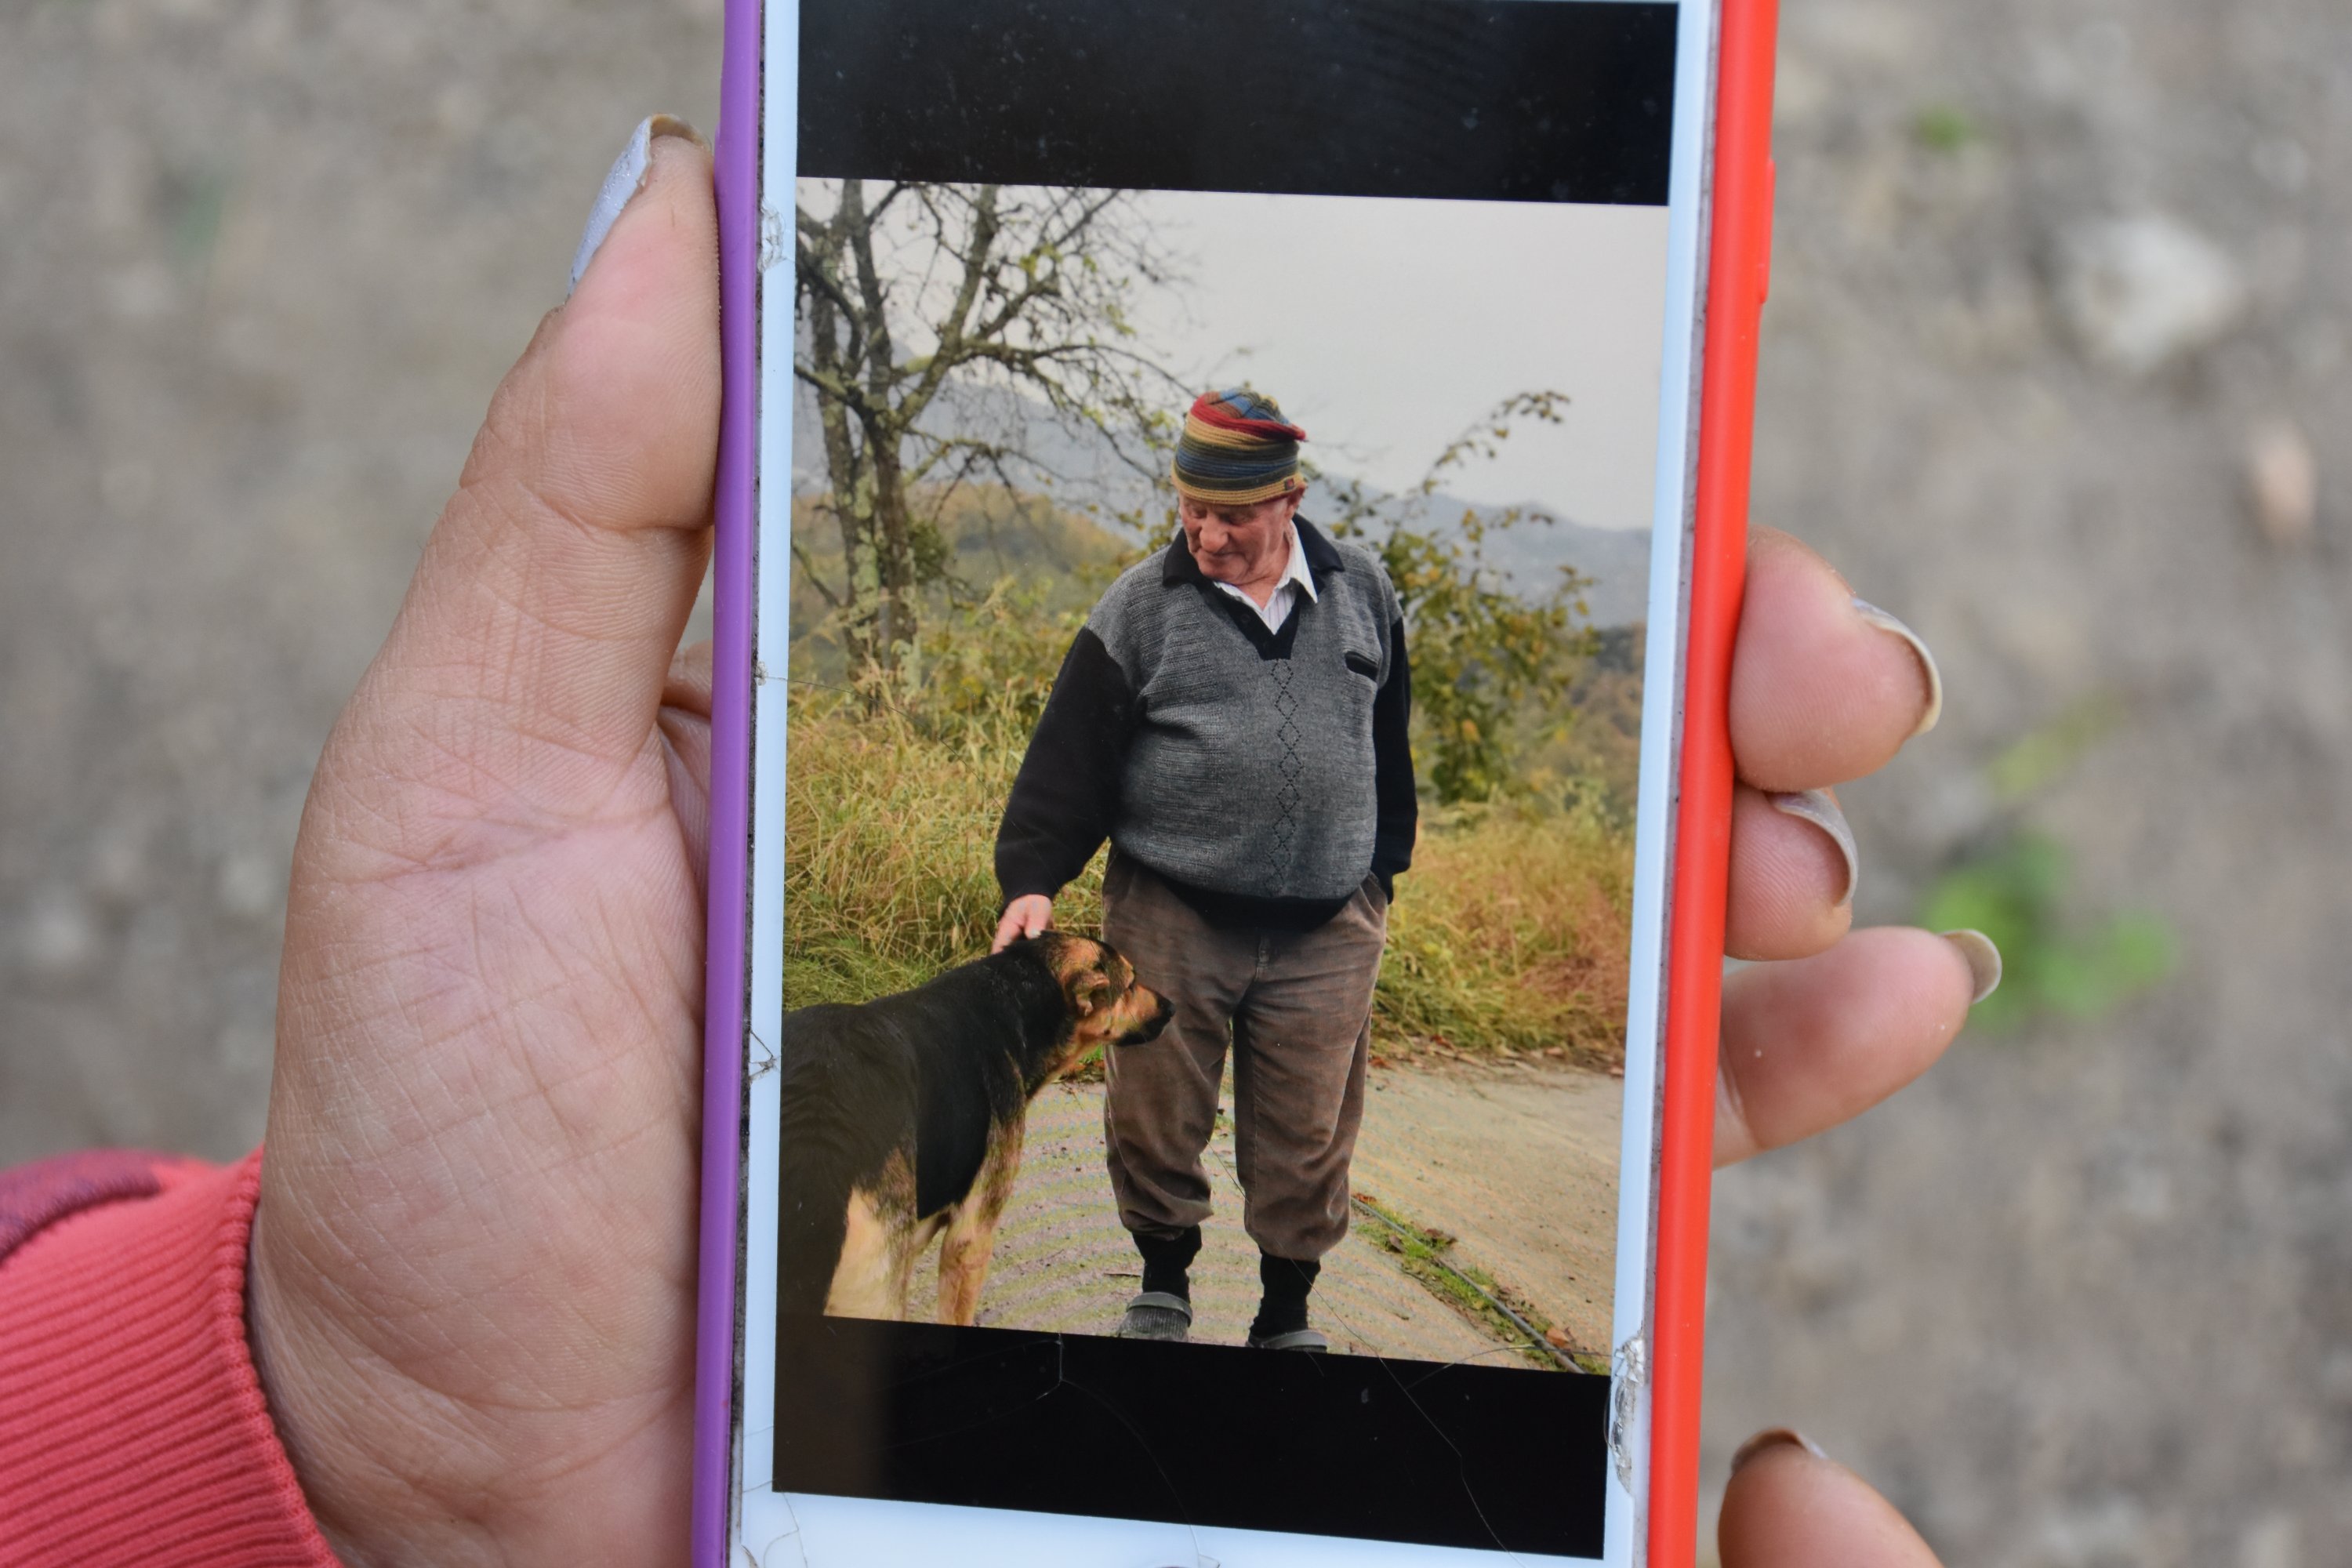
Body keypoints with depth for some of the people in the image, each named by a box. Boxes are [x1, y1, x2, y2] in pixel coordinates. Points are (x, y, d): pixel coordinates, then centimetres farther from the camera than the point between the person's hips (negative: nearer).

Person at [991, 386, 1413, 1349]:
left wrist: (1381, 870, 19)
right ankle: (1163, 1284, 30)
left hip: (1326, 927, 2)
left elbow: (1389, 744, 17)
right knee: (1155, 1116, 6)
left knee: (1307, 1135, 7)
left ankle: (1287, 1315, 25)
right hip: (1169, 916, -1)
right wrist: (1031, 879, -12)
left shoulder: (1361, 592, 6)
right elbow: (1069, 759, -2)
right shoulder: (1139, 609, -2)